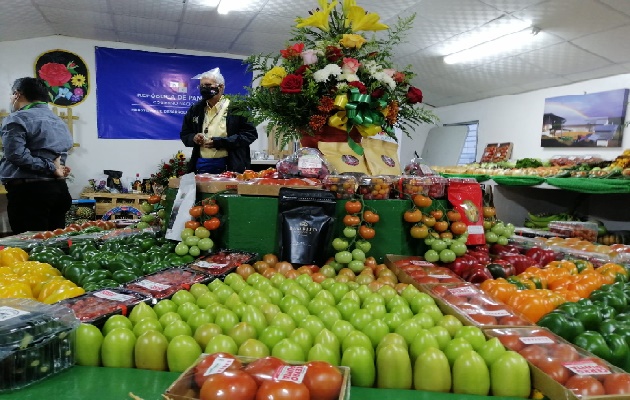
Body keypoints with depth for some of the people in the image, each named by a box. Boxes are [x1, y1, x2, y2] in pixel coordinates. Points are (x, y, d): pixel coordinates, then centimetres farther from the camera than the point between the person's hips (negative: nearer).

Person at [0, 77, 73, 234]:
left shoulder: (16, 119, -6)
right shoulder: (59, 121, 20)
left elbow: (16, 155, -18)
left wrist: (51, 168, -13)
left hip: (29, 190, -8)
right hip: (59, 188, 8)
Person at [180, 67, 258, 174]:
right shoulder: (196, 109, 13)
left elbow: (250, 134, -9)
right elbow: (184, 134, 21)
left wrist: (220, 142, -16)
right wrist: (193, 138, -5)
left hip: (230, 167, -5)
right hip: (201, 166, 5)